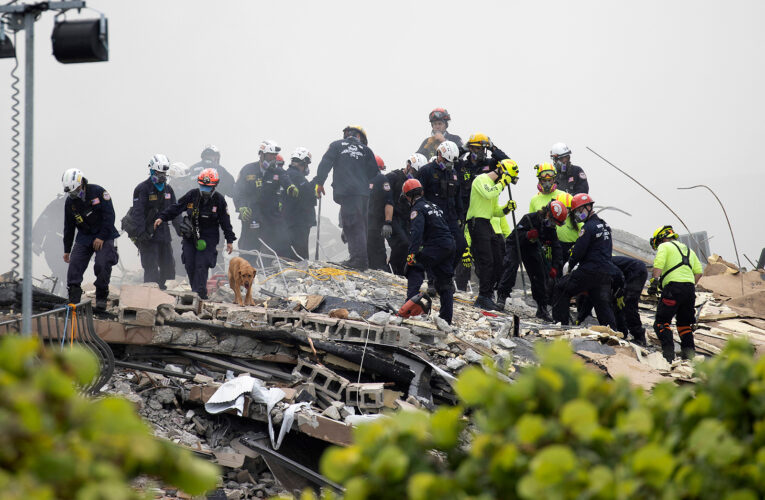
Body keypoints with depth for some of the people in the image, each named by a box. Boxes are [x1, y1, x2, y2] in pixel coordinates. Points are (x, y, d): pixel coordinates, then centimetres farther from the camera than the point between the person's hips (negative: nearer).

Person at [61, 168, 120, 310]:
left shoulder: (98, 192, -13)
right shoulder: (70, 201, 2)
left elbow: (109, 216, -13)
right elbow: (68, 227, 10)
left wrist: (101, 237, -17)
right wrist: (67, 249, 11)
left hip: (104, 236, -4)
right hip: (84, 237, 4)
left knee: (102, 265, -18)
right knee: (75, 265, -10)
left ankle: (101, 298, -1)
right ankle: (73, 300, -7)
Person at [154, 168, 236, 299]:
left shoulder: (219, 200, -4)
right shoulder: (192, 195, -2)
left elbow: (225, 221, 3)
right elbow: (176, 207, 5)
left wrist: (230, 240, 3)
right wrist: (162, 217, -4)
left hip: (208, 237, -3)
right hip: (190, 235, 3)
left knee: (201, 265, -14)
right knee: (190, 265, 1)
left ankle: (199, 293, -14)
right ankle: (196, 291, 13)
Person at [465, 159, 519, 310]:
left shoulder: (494, 184, 22)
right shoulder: (481, 180, -8)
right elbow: (488, 194, -29)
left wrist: (506, 209, 4)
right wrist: (502, 183, -16)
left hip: (487, 224, 10)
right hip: (477, 222, -10)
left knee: (496, 260, 9)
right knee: (486, 261, -13)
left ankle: (487, 296, 13)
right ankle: (483, 298, -12)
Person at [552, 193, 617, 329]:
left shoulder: (589, 227, -13)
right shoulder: (604, 225, 15)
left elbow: (578, 251, -15)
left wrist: (569, 265, 3)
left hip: (589, 271, -8)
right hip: (605, 274, 8)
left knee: (561, 290, 2)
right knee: (603, 303, 11)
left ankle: (560, 323, 0)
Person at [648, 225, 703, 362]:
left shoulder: (664, 246, 8)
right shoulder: (688, 250, 29)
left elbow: (658, 264, -11)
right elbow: (698, 272, 20)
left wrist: (654, 281, -19)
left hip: (673, 285, -6)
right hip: (690, 287, 6)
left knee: (662, 321, -3)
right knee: (684, 322, 20)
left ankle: (668, 352, -20)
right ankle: (689, 352, 10)